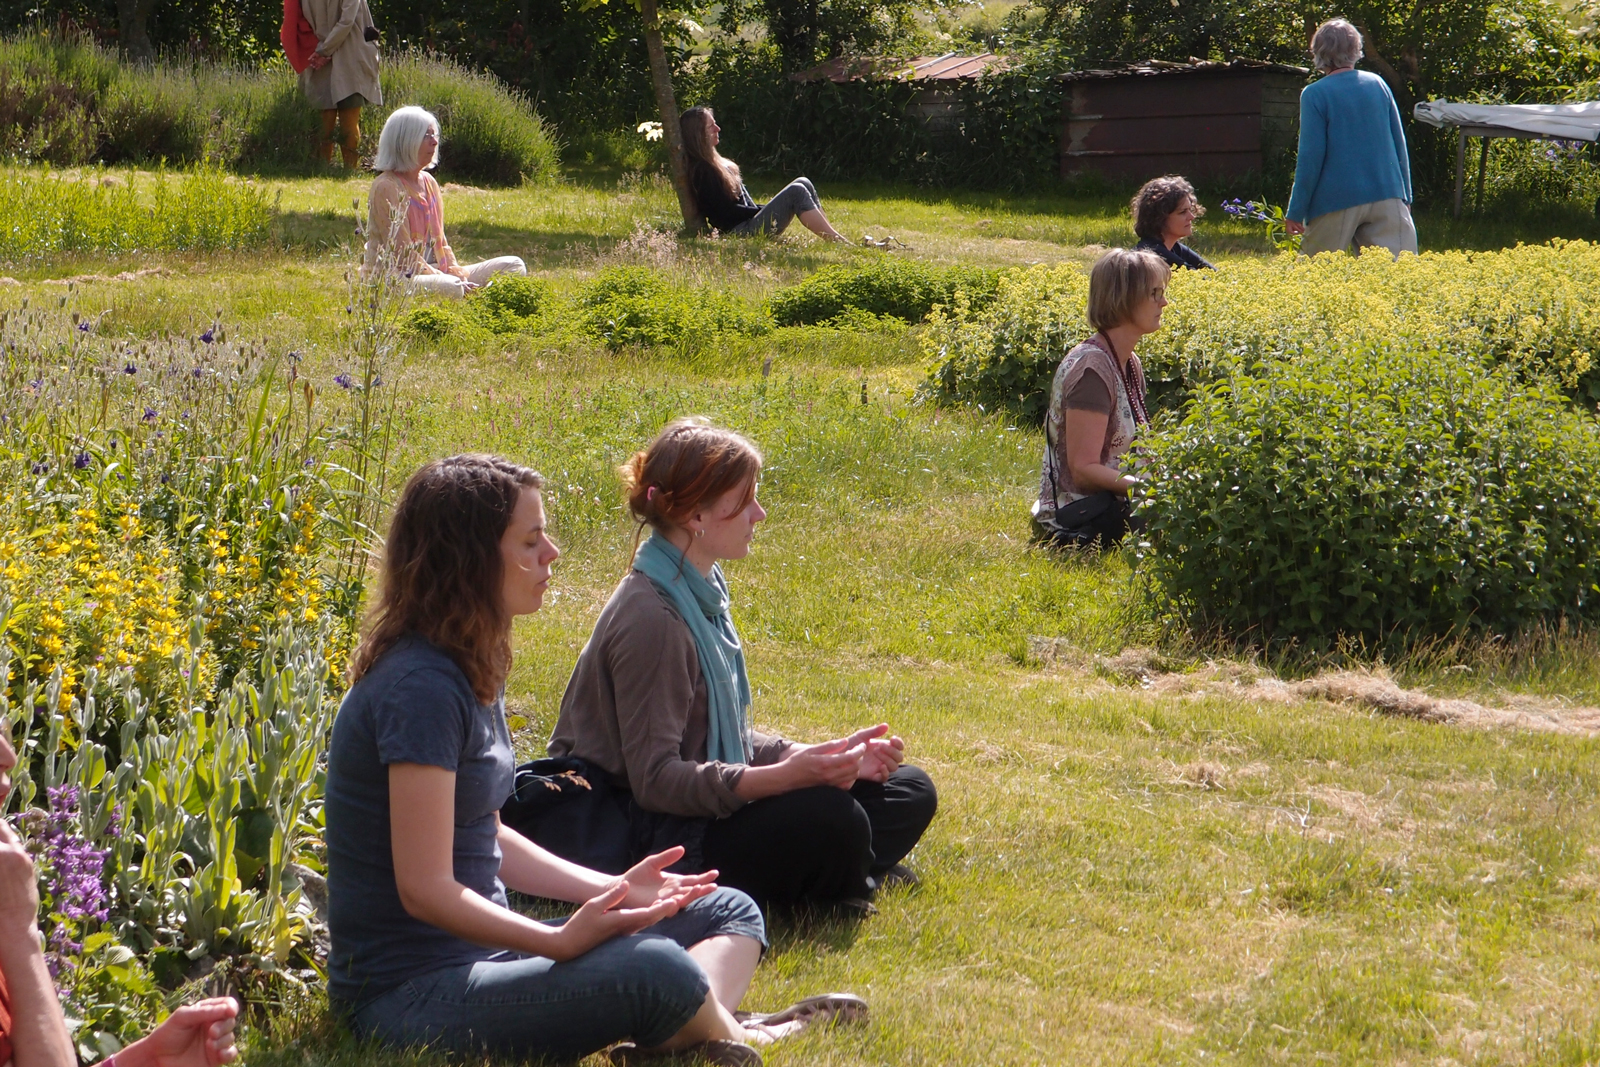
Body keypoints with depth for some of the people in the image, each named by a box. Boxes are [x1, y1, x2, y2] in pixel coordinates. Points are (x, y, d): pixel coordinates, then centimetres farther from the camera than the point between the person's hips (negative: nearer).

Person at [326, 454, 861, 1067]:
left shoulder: (470, 673, 12)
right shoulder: (418, 688, -20)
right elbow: (425, 889, -22)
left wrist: (613, 891, 10)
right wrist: (562, 941, -30)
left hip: (481, 951, 11)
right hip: (411, 992, -11)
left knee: (728, 913, 9)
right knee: (654, 970, -33)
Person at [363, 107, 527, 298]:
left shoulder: (429, 182, 14)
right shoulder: (387, 187, -12)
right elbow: (402, 254, -17)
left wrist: (455, 270, -3)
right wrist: (444, 278, -20)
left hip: (430, 271, 9)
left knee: (514, 267, -3)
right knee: (450, 288, -42)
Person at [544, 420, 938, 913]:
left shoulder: (701, 594, 9)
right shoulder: (651, 618, -21)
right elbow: (655, 779, -25)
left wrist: (822, 756, -2)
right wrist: (786, 775, -32)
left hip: (702, 810, 10)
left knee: (910, 792, 6)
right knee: (830, 819, -31)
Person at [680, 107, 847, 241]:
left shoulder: (713, 163, 19)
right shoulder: (701, 171, -12)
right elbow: (726, 211, -17)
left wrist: (761, 208, 5)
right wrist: (762, 211, -9)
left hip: (749, 221, 10)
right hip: (739, 230, -10)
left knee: (803, 183, 1)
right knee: (796, 192, -19)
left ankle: (832, 236, -8)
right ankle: (837, 242, -22)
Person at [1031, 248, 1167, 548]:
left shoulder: (1129, 365, 12)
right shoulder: (1092, 369, -17)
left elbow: (1125, 454, 12)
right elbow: (1084, 469, -20)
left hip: (1113, 500, 10)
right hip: (1079, 514, -10)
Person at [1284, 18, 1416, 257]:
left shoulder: (1314, 95, -7)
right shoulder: (1377, 84, 7)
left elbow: (1311, 157, -9)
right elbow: (1399, 146, 11)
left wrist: (1295, 211, -3)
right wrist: (1405, 197, 18)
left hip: (1336, 202, -3)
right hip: (1386, 197, 4)